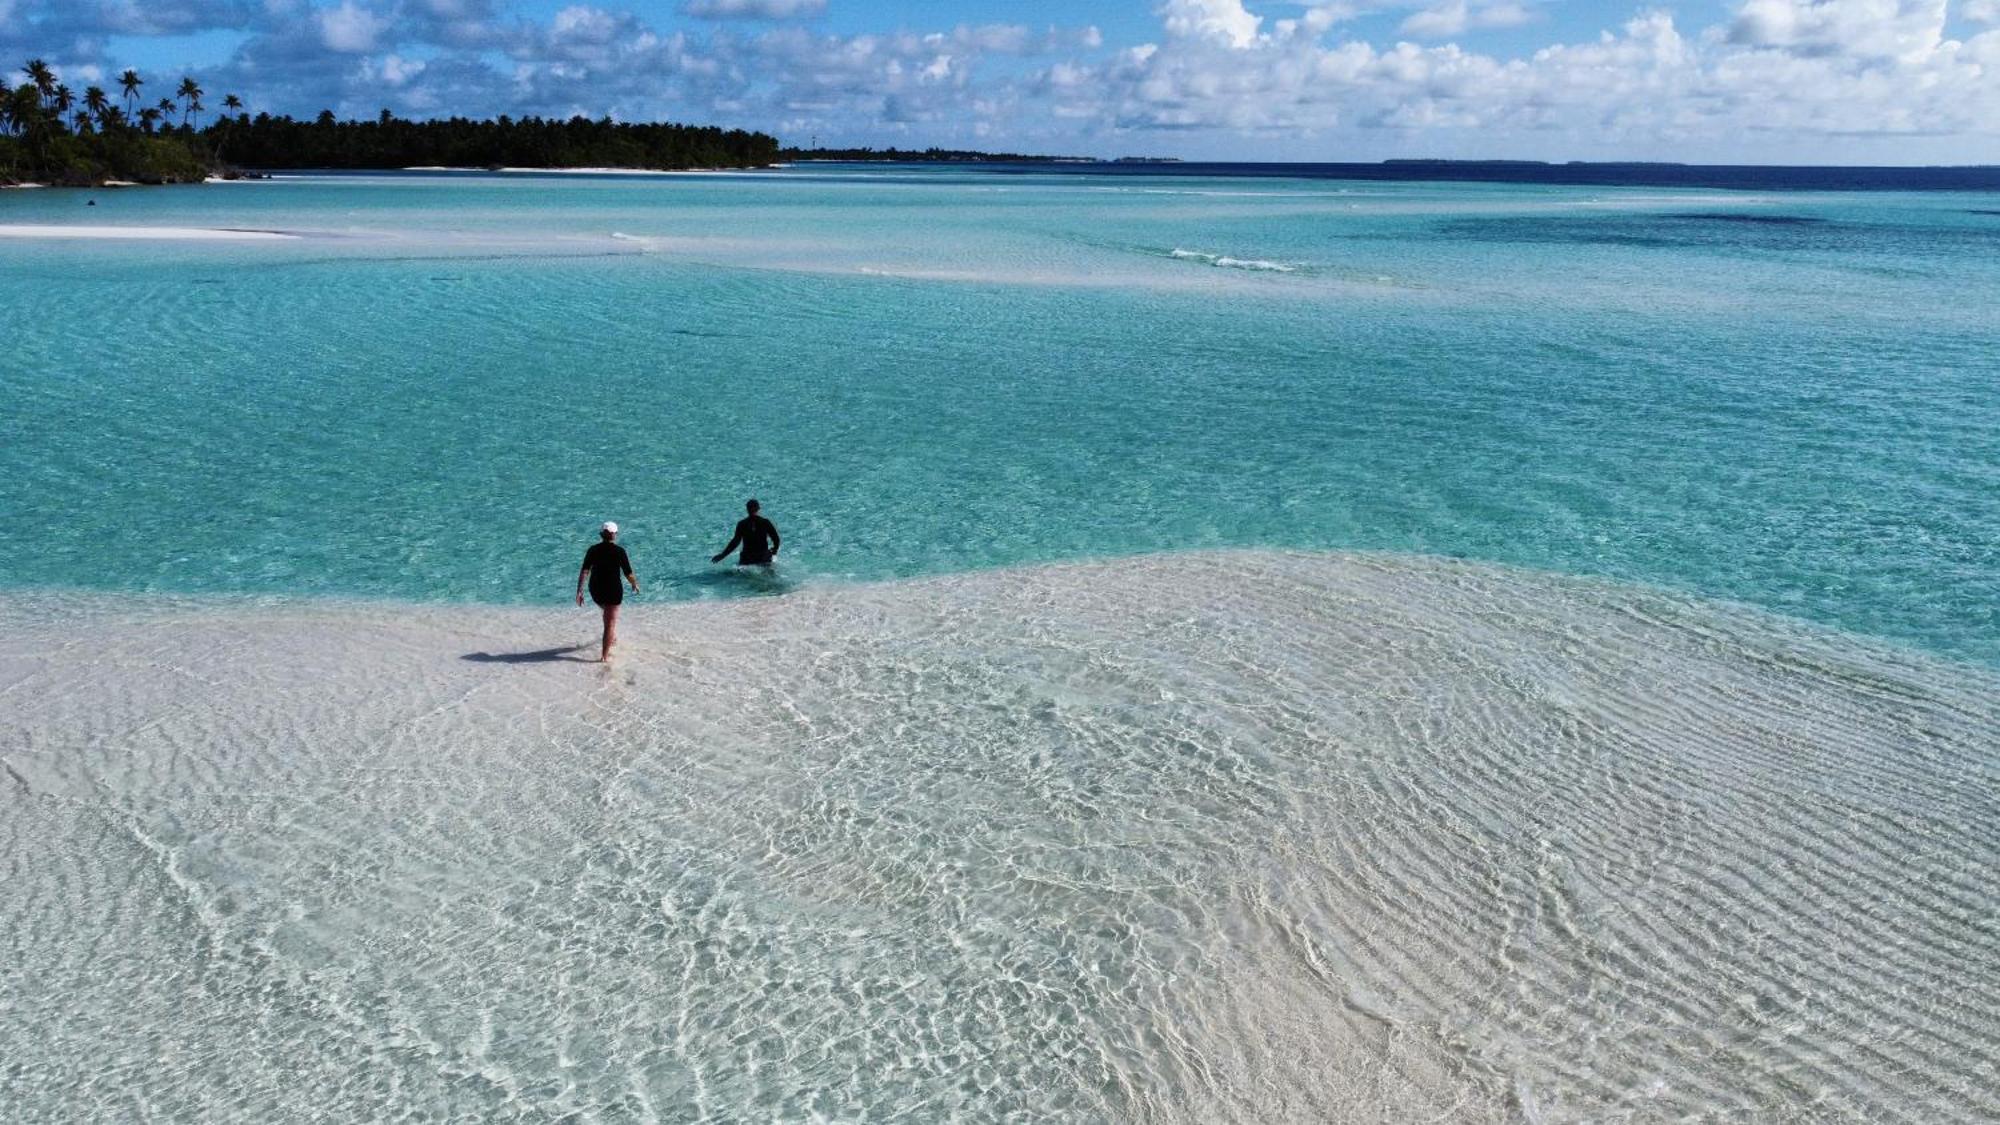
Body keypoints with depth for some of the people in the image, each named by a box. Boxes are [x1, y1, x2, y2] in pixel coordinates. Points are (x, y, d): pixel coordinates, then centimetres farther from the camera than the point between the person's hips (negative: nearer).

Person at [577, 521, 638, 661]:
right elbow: (629, 574, -11)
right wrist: (635, 584, 9)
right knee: (610, 621, 8)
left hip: (595, 590, 4)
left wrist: (579, 591, -7)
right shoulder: (619, 551, -13)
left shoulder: (593, 549, -2)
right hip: (613, 590, -4)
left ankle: (613, 638, 49)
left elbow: (584, 571, -8)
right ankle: (605, 655, 9)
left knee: (607, 612, 33)